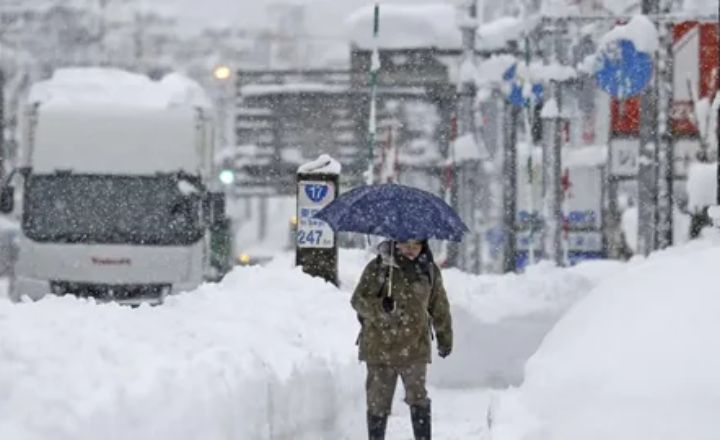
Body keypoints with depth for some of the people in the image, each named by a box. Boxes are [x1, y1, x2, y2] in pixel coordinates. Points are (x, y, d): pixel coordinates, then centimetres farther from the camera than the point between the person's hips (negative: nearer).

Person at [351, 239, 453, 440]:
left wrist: (445, 338, 20)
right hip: (379, 347, -1)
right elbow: (358, 300, -6)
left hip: (415, 347, 1)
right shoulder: (377, 268, -4)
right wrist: (381, 306, -26)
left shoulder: (429, 271, 5)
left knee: (418, 398, -2)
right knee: (378, 401, 4)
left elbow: (439, 307, 16)